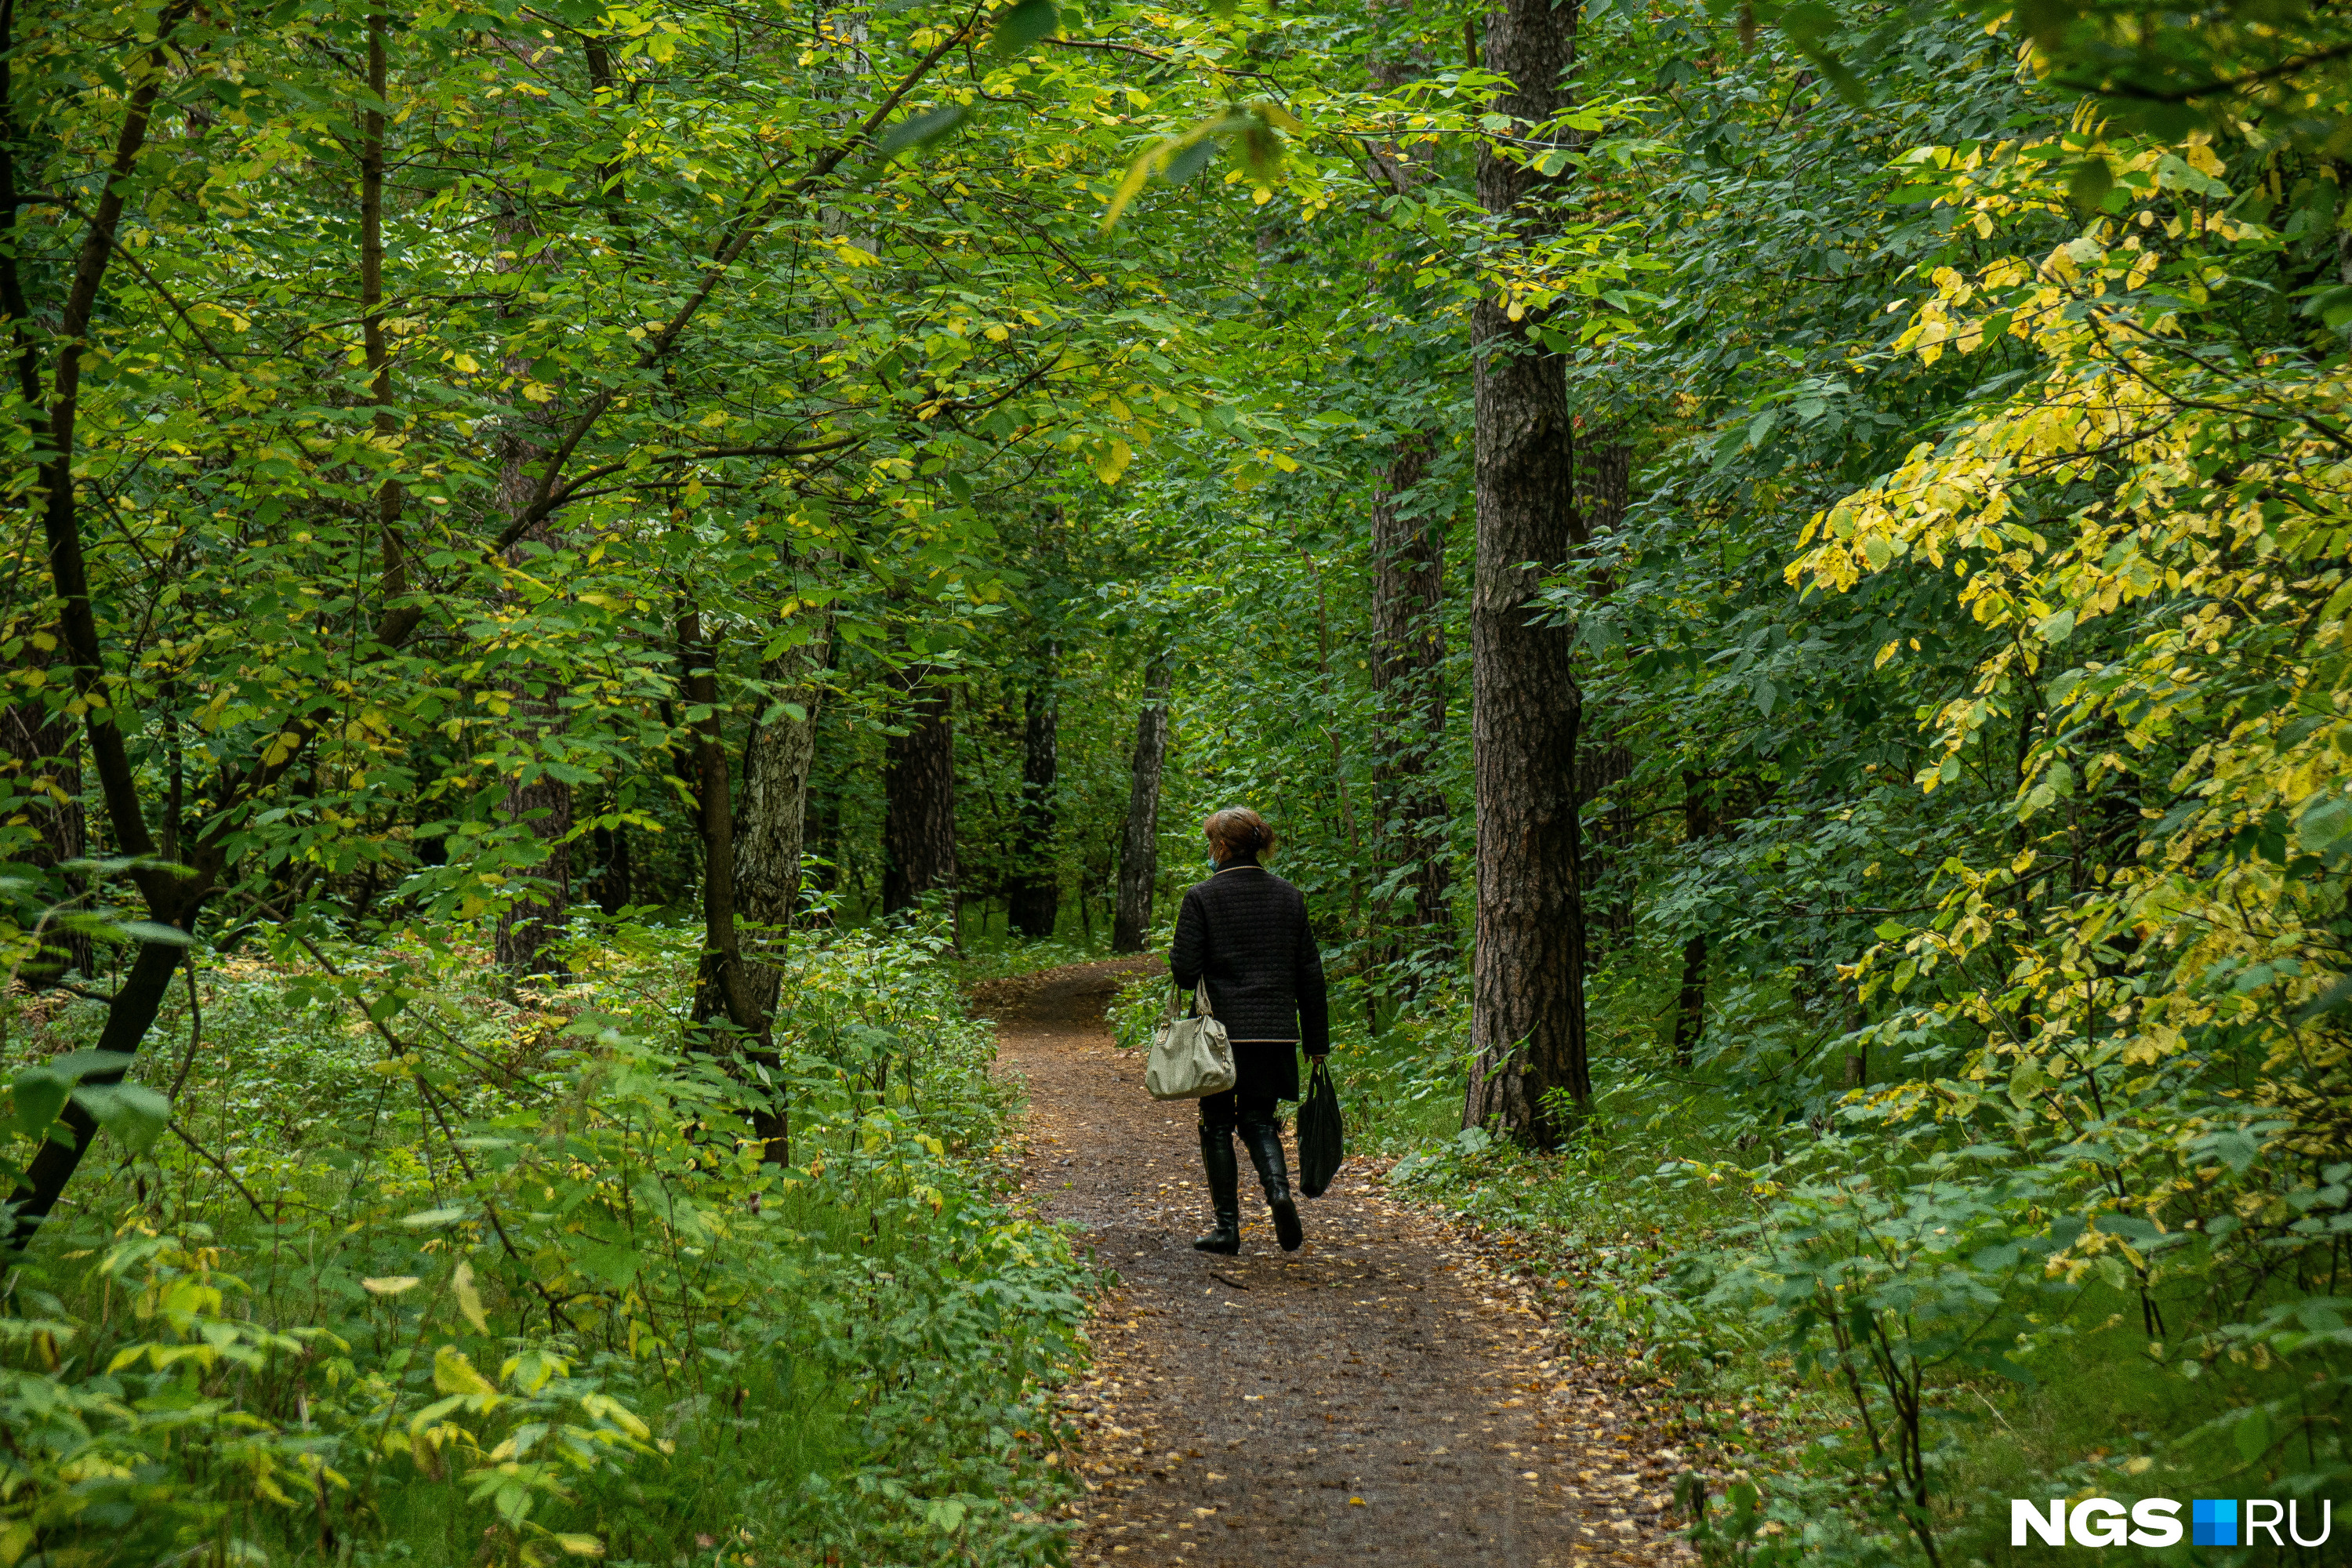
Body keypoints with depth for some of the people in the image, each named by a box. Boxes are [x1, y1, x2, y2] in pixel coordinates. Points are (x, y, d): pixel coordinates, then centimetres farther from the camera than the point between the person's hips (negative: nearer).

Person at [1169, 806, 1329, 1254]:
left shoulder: (1202, 897, -8)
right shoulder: (1289, 896, 5)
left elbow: (1185, 971, -11)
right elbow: (1310, 973, 6)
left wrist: (1175, 956, 13)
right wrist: (1317, 1040, 12)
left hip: (1220, 1029, -3)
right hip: (1275, 1029, 3)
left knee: (1217, 1125, 10)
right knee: (1259, 1119, 14)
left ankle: (1227, 1227, 11)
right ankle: (1278, 1188, -14)